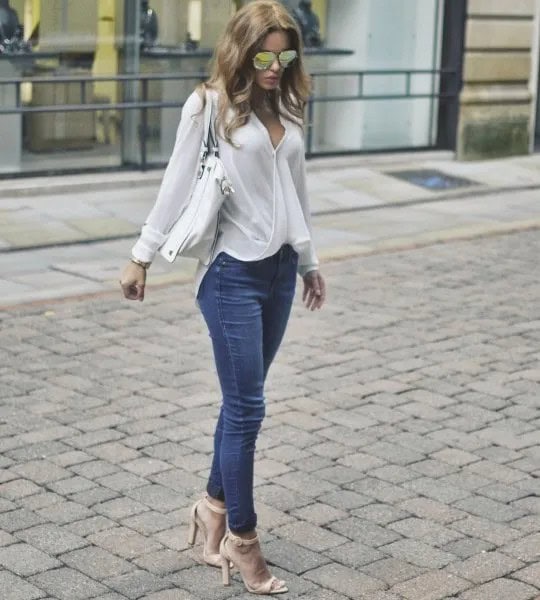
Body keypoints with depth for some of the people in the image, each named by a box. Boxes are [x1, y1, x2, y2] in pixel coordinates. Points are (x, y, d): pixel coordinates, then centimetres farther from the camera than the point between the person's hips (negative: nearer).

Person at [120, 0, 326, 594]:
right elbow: (177, 184, -5)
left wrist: (309, 261, 24)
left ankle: (214, 504, 30)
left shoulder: (286, 107, 10)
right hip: (232, 273, -6)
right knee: (246, 407, -3)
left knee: (243, 401, 13)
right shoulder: (209, 105, -8)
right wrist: (142, 254, -4)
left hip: (279, 268, 6)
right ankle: (242, 538, 8)